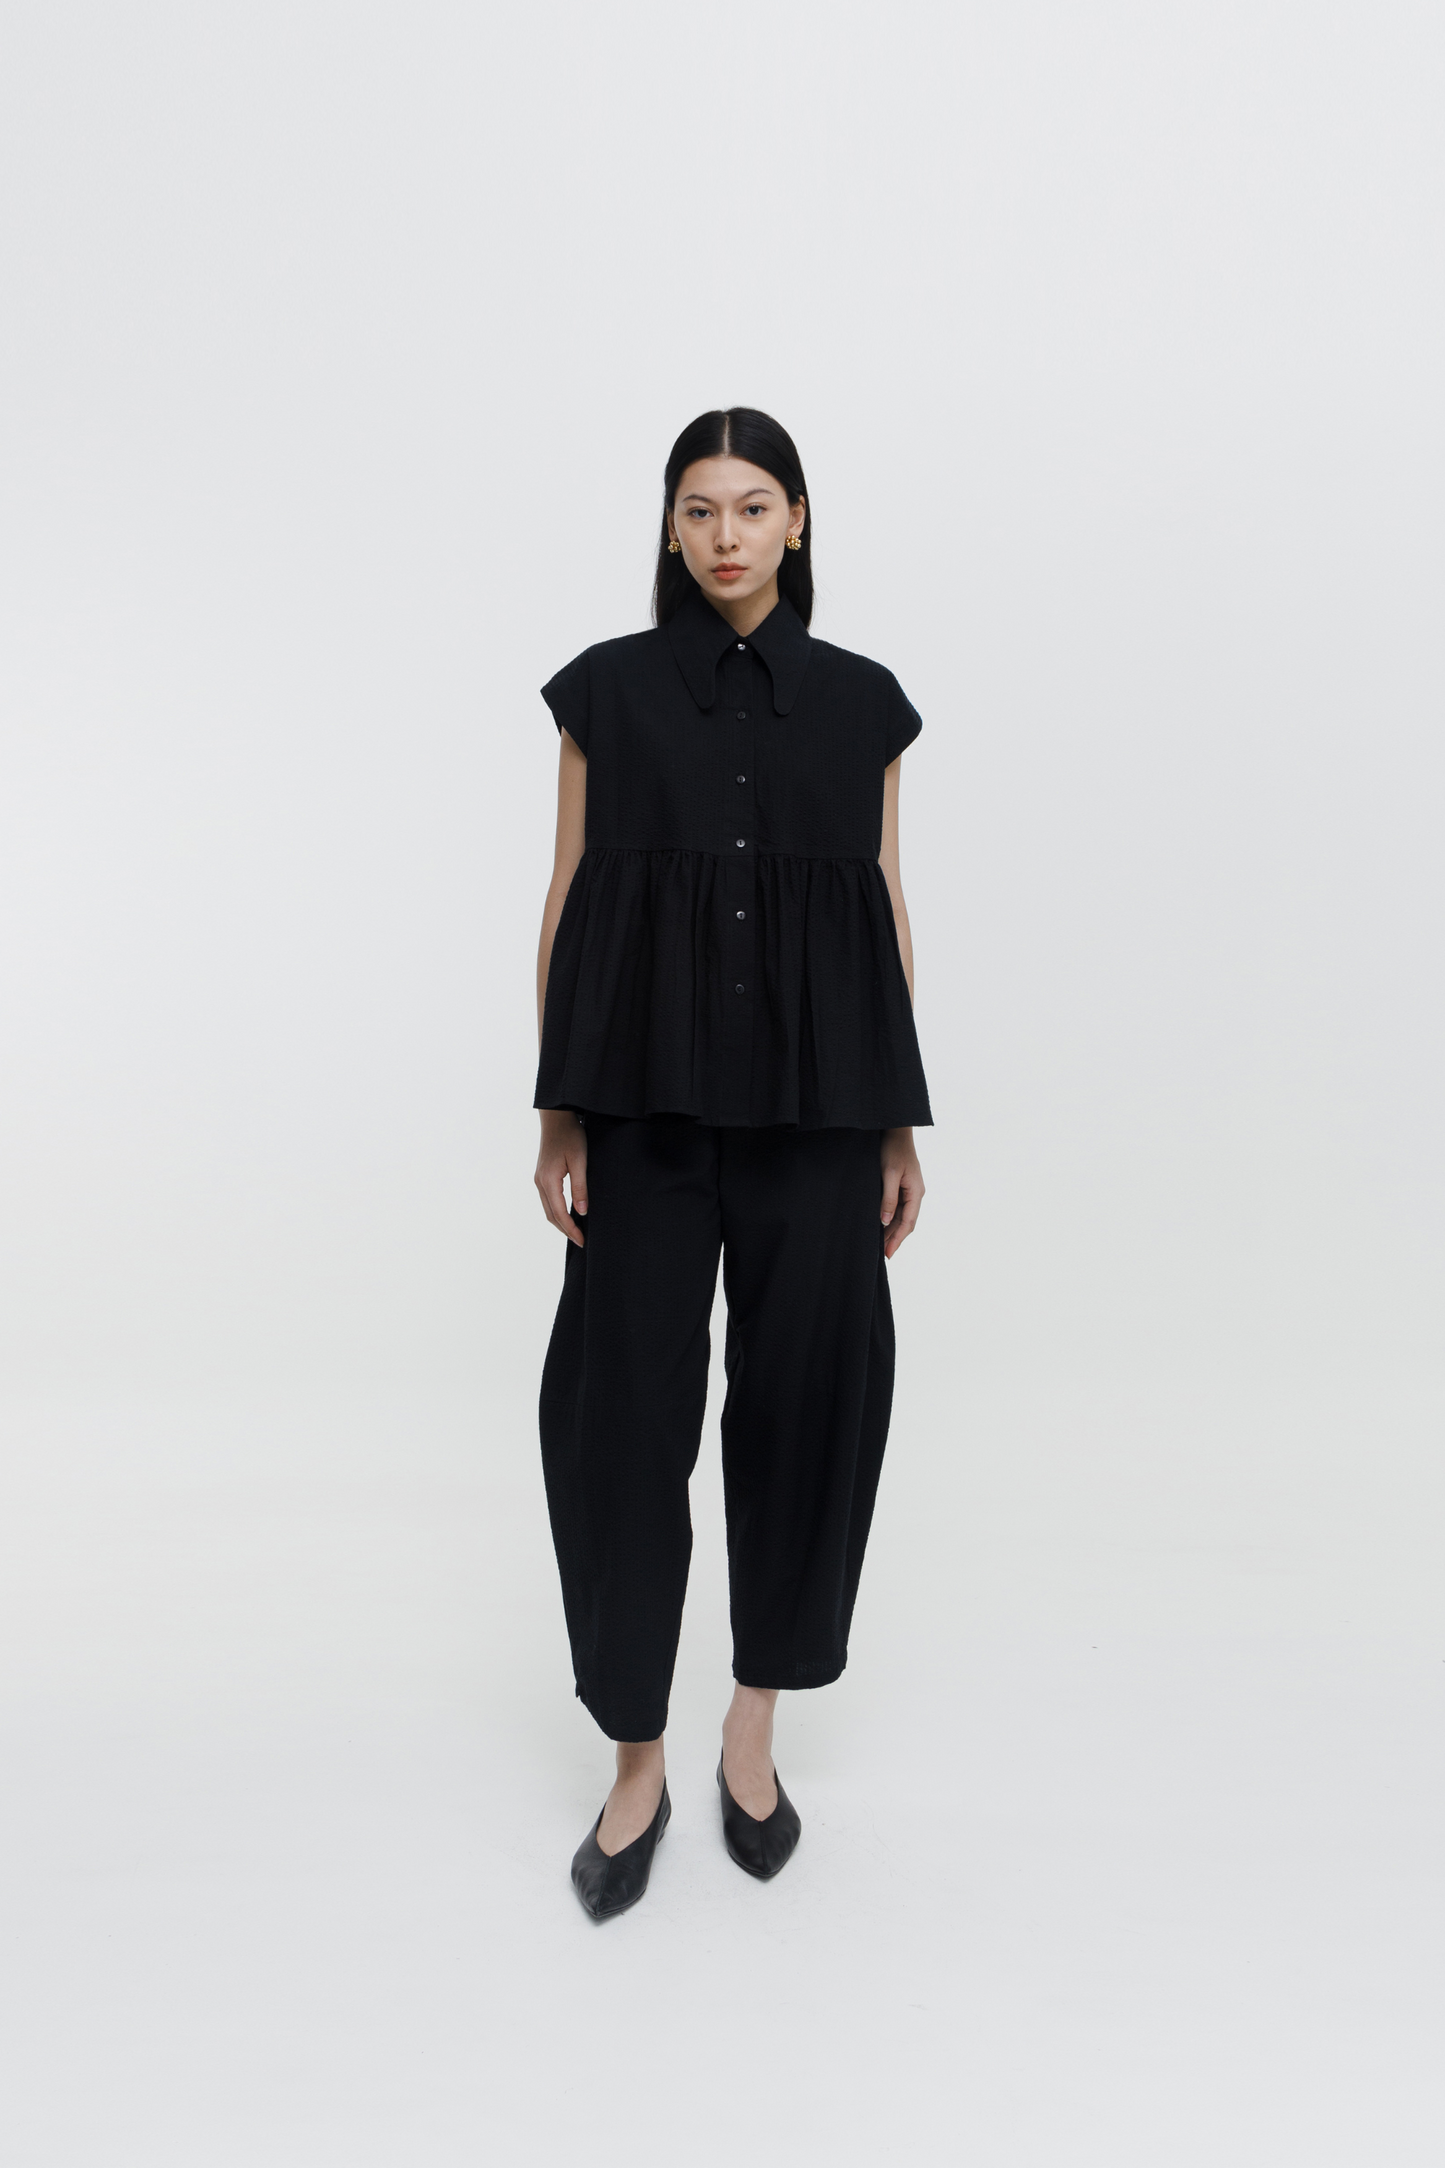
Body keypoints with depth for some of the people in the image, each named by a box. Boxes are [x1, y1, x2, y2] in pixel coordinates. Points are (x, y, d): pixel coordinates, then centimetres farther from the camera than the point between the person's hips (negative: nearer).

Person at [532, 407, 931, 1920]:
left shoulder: (858, 699, 9)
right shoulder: (609, 689, 6)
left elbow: (884, 906, 9)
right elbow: (569, 900, 4)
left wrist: (899, 1121, 4)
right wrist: (558, 1111, -2)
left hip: (812, 1093, 1)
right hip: (649, 1090, -1)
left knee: (808, 1394, 3)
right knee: (622, 1402, -2)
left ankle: (754, 1721, 26)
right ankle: (638, 1760, 17)